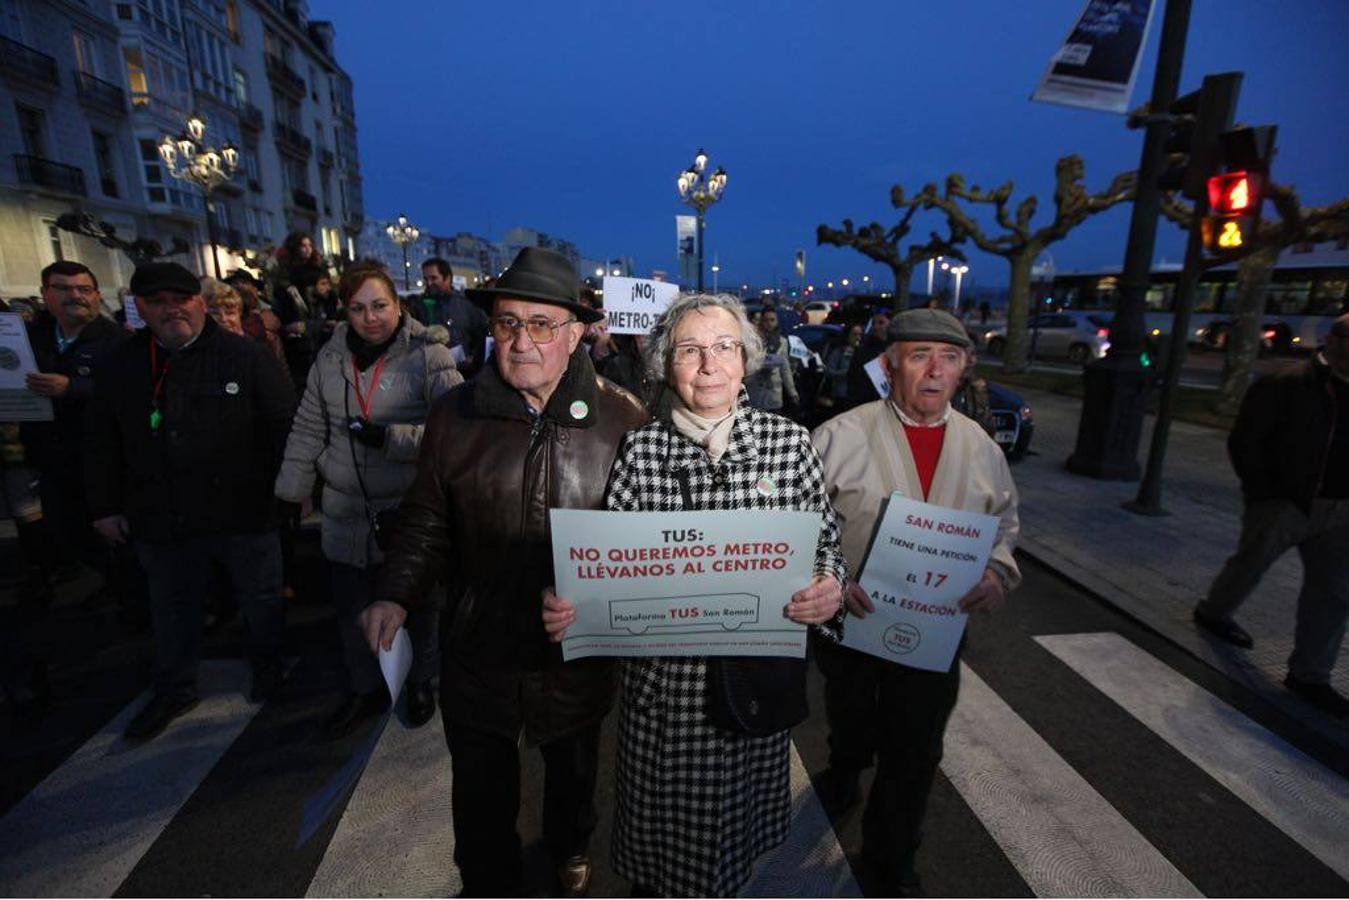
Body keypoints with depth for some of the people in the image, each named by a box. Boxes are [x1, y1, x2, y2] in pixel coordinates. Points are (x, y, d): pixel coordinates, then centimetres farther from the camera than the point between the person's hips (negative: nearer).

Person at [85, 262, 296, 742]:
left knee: (261, 599, 15)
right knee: (173, 609, 19)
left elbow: (283, 426, -9)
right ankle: (174, 690, 39)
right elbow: (102, 443, 10)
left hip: (245, 513, -3)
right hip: (161, 519, 3)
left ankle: (268, 664, 39)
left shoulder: (245, 356, -9)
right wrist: (105, 506, 9)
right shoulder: (119, 364, 3)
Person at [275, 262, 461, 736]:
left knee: (418, 606, 15)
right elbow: (307, 431, 9)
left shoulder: (428, 356, -12)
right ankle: (365, 689, 40)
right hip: (346, 513, 5)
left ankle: (420, 682, 40)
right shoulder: (330, 357, 4)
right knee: (351, 609, 17)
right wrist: (291, 494, 9)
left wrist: (389, 437, -25)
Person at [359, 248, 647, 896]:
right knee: (481, 789, 19)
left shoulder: (622, 419, -12)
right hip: (479, 647, 1)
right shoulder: (455, 415, -5)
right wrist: (396, 595, -11)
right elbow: (427, 521, 1)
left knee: (573, 769, 27)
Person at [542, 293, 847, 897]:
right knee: (663, 823, 20)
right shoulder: (639, 450, -8)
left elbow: (824, 541, 2)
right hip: (664, 676, -1)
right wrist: (566, 606, -21)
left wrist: (829, 587, -18)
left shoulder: (790, 443, -6)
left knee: (737, 820, 25)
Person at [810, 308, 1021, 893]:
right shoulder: (842, 435, -15)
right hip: (851, 621, -2)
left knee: (916, 751, 15)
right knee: (851, 723, 24)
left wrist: (998, 571, -8)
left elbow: (1005, 525, 11)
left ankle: (891, 856, 42)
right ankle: (843, 775, 59)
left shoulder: (980, 447, -1)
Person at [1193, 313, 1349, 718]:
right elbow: (1243, 441, -11)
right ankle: (1213, 612, 38)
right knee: (1252, 561, 10)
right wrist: (1263, 494, -13)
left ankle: (1309, 676, 17)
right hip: (1284, 503, -6)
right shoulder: (1286, 385, -11)